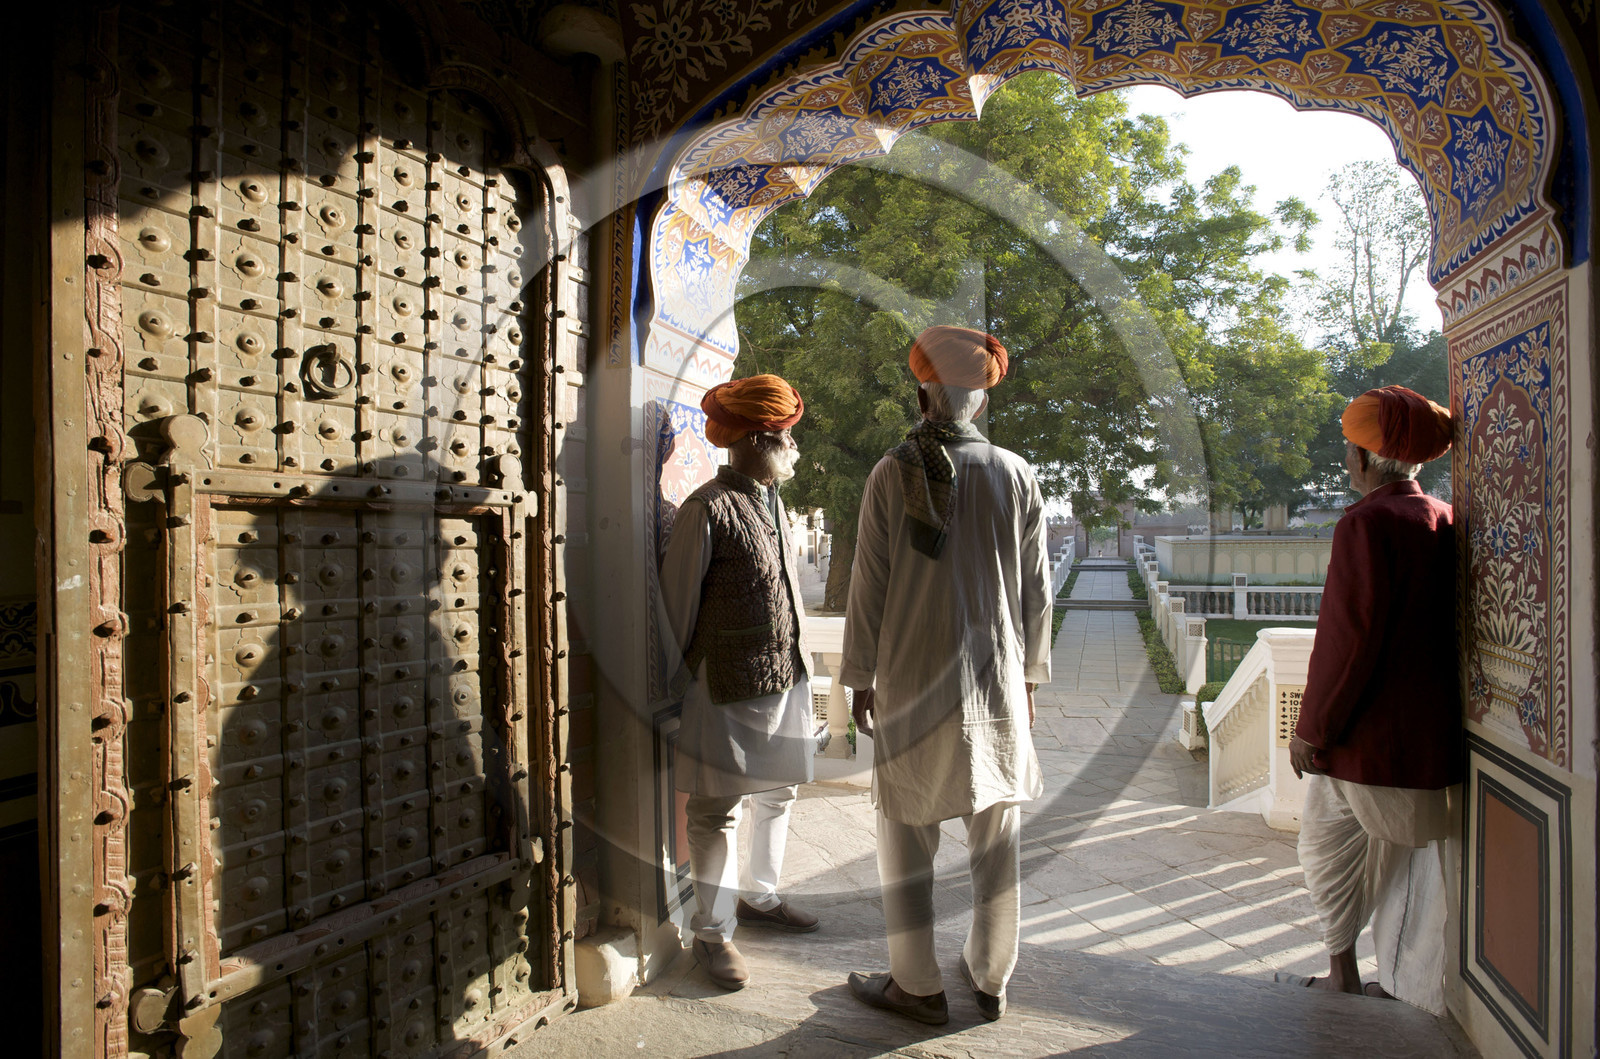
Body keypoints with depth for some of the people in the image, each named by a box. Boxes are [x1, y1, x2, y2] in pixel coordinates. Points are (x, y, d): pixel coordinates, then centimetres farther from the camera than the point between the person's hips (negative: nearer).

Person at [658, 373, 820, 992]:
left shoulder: (774, 503, 13)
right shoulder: (708, 509, -14)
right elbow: (677, 601, -10)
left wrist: (796, 659, 18)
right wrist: (678, 684, -5)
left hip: (786, 678, 9)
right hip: (730, 685, -8)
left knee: (778, 792, 19)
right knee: (718, 810, 3)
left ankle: (759, 896, 39)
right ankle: (711, 932, 17)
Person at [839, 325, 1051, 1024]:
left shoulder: (892, 474, -7)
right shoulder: (1017, 475, -1)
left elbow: (868, 585, -5)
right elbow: (1035, 588, 4)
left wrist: (861, 676, 5)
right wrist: (1029, 674, 15)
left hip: (911, 679, -2)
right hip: (996, 678, 3)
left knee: (906, 835, 11)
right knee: (996, 838, 14)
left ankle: (918, 986, 22)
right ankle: (990, 979, 29)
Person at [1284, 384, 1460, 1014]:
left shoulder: (1368, 523, -18)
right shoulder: (1445, 523, 6)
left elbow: (1348, 637, -20)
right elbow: (1444, 627, 12)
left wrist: (1312, 726, -12)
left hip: (1370, 731, -7)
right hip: (1432, 731, 8)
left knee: (1327, 844, 10)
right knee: (1409, 853, 16)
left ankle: (1342, 970, 21)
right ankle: (1407, 980, 26)